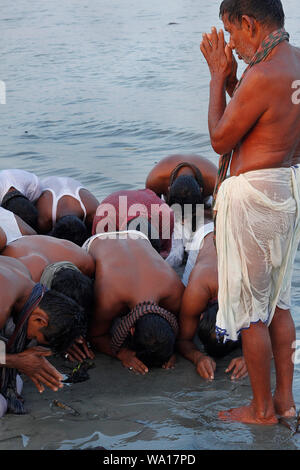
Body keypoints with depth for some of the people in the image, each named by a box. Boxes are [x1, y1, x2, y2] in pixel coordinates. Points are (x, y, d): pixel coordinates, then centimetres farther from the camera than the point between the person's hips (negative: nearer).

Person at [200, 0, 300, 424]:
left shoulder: (262, 75, -23)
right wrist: (229, 78, 9)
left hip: (252, 194, -9)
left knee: (249, 308, 4)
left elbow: (220, 139, -12)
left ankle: (262, 408, 15)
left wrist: (218, 76, -5)